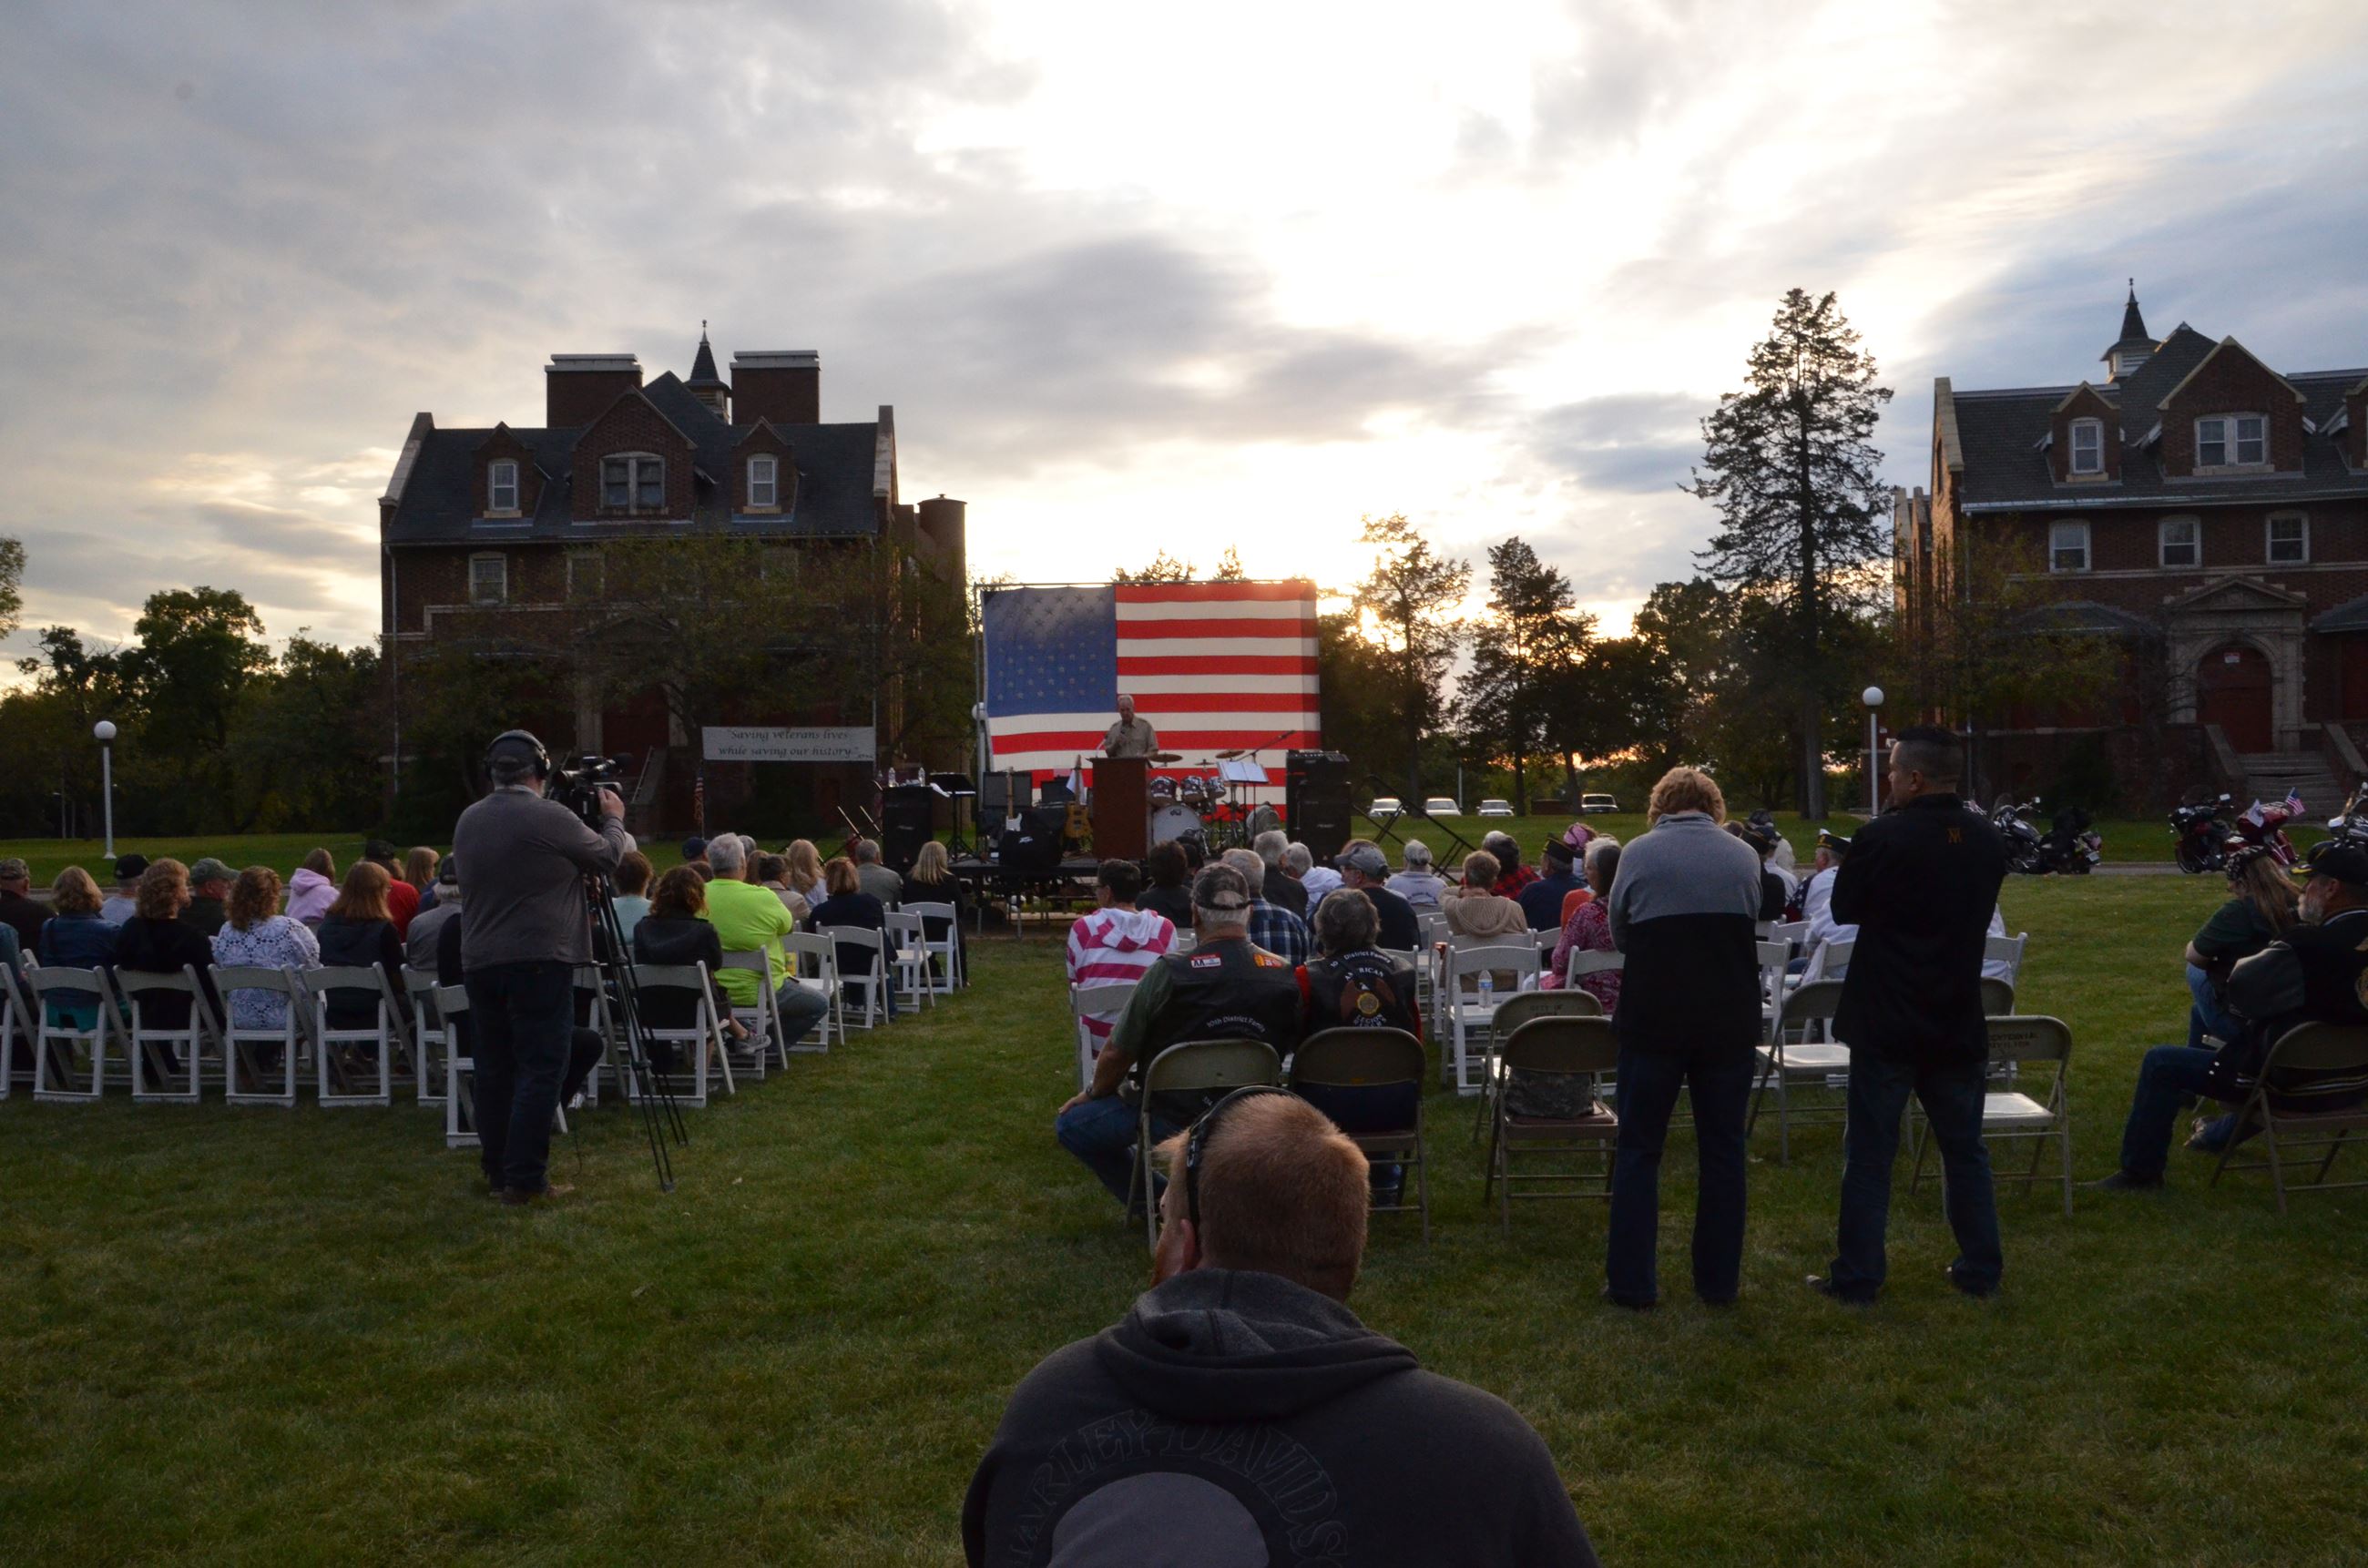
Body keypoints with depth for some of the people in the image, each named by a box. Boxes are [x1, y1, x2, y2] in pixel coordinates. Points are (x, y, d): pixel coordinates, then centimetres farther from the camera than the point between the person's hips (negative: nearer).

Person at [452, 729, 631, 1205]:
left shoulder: (468, 821, 8)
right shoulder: (549, 818, -12)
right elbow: (607, 857, 0)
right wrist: (614, 820, 21)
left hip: (479, 963, 7)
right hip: (539, 960, -7)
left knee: (494, 1067, 14)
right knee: (540, 1069, -3)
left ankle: (497, 1170, 22)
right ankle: (525, 1178, -6)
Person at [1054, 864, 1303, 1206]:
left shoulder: (1168, 973, -19)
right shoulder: (1288, 976, -11)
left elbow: (1116, 1056, -9)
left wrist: (1092, 1093, 13)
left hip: (1173, 1120, -5)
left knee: (1070, 1124, 12)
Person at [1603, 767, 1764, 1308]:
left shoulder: (1637, 854, -3)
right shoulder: (1744, 855, 2)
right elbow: (1755, 923, 16)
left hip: (1653, 1019, -2)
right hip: (1730, 1019, 2)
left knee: (1638, 1149, 8)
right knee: (1722, 1150, 13)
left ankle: (1630, 1282, 9)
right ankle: (1719, 1280, 19)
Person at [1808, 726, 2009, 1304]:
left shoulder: (1880, 838, -17)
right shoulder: (1988, 843, 1)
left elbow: (1844, 909, -3)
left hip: (1886, 1023, -4)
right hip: (1959, 1025, 5)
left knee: (1869, 1154, 4)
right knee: (1965, 1150, 16)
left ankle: (1856, 1278, 8)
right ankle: (1981, 1271, 23)